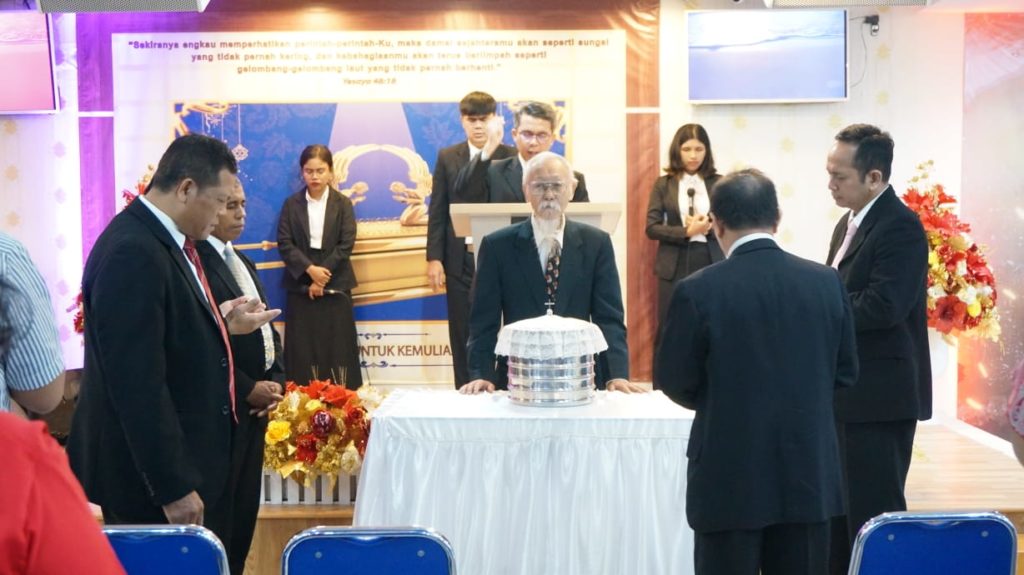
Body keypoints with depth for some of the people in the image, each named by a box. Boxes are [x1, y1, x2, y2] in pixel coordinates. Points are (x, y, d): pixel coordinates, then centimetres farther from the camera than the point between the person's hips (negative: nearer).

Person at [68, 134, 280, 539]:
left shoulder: (163, 240, 8)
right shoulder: (133, 253, -23)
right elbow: (138, 383, -26)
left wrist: (222, 325, 9)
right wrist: (173, 488, -24)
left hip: (180, 460, 10)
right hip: (152, 478, -10)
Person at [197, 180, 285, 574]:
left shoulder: (242, 263, 17)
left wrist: (277, 381, 3)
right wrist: (247, 390, -15)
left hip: (254, 408, 9)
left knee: (244, 512, 14)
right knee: (217, 516, 0)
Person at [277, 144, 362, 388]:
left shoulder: (343, 204, 2)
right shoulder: (291, 204, 4)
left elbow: (346, 245, -6)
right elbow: (284, 243, -3)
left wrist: (323, 277, -12)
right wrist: (310, 269, -16)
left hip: (335, 284, -1)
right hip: (301, 284, 1)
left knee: (337, 347, -1)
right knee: (302, 347, -1)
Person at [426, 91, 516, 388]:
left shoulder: (512, 157, 1)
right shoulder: (447, 157, 7)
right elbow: (437, 212, 5)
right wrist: (434, 258, -2)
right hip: (461, 261, 2)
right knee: (462, 336, 6)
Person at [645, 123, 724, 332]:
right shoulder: (663, 184, 4)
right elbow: (652, 228, -2)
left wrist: (709, 227, -14)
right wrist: (686, 231, -14)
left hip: (710, 264, 0)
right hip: (675, 266, 0)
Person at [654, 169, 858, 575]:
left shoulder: (697, 291, -13)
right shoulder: (827, 282, -3)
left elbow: (674, 382, -4)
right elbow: (845, 373, 6)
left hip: (730, 479, -3)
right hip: (810, 473, 3)